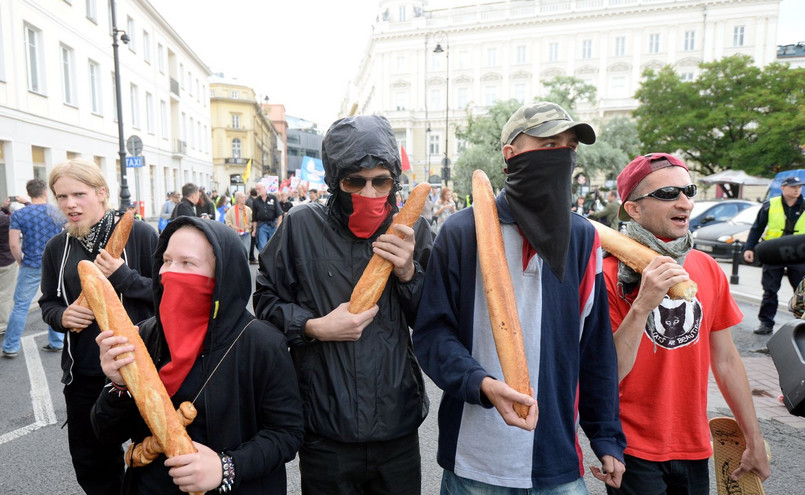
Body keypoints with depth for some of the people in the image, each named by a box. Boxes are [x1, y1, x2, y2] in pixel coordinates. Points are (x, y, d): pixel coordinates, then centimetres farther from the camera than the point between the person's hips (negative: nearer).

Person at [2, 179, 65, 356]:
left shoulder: (19, 214, -6)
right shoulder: (58, 212, -1)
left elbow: (13, 244, -9)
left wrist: (21, 262, 5)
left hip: (31, 267, -1)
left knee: (21, 306, 7)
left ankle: (11, 347, 14)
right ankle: (56, 342, 17)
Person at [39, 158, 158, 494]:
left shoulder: (140, 234, -10)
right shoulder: (56, 248, 5)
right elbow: (48, 303, 15)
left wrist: (124, 278, -23)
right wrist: (61, 316, -7)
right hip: (83, 374, 5)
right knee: (91, 463, 20)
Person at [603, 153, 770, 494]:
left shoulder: (707, 269, 0)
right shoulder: (611, 274, -17)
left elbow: (726, 360, 8)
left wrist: (754, 442, 13)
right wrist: (643, 304, -32)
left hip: (694, 447, 6)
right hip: (633, 451, -5)